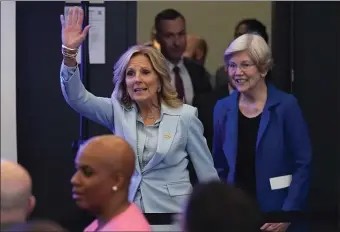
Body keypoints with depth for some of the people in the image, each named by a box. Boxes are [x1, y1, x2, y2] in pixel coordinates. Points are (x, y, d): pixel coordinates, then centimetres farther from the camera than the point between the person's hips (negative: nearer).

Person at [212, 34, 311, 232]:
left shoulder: (286, 106, -7)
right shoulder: (223, 108, 4)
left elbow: (303, 164, -8)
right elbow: (220, 168, 11)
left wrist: (288, 213, -14)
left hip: (277, 213, -3)